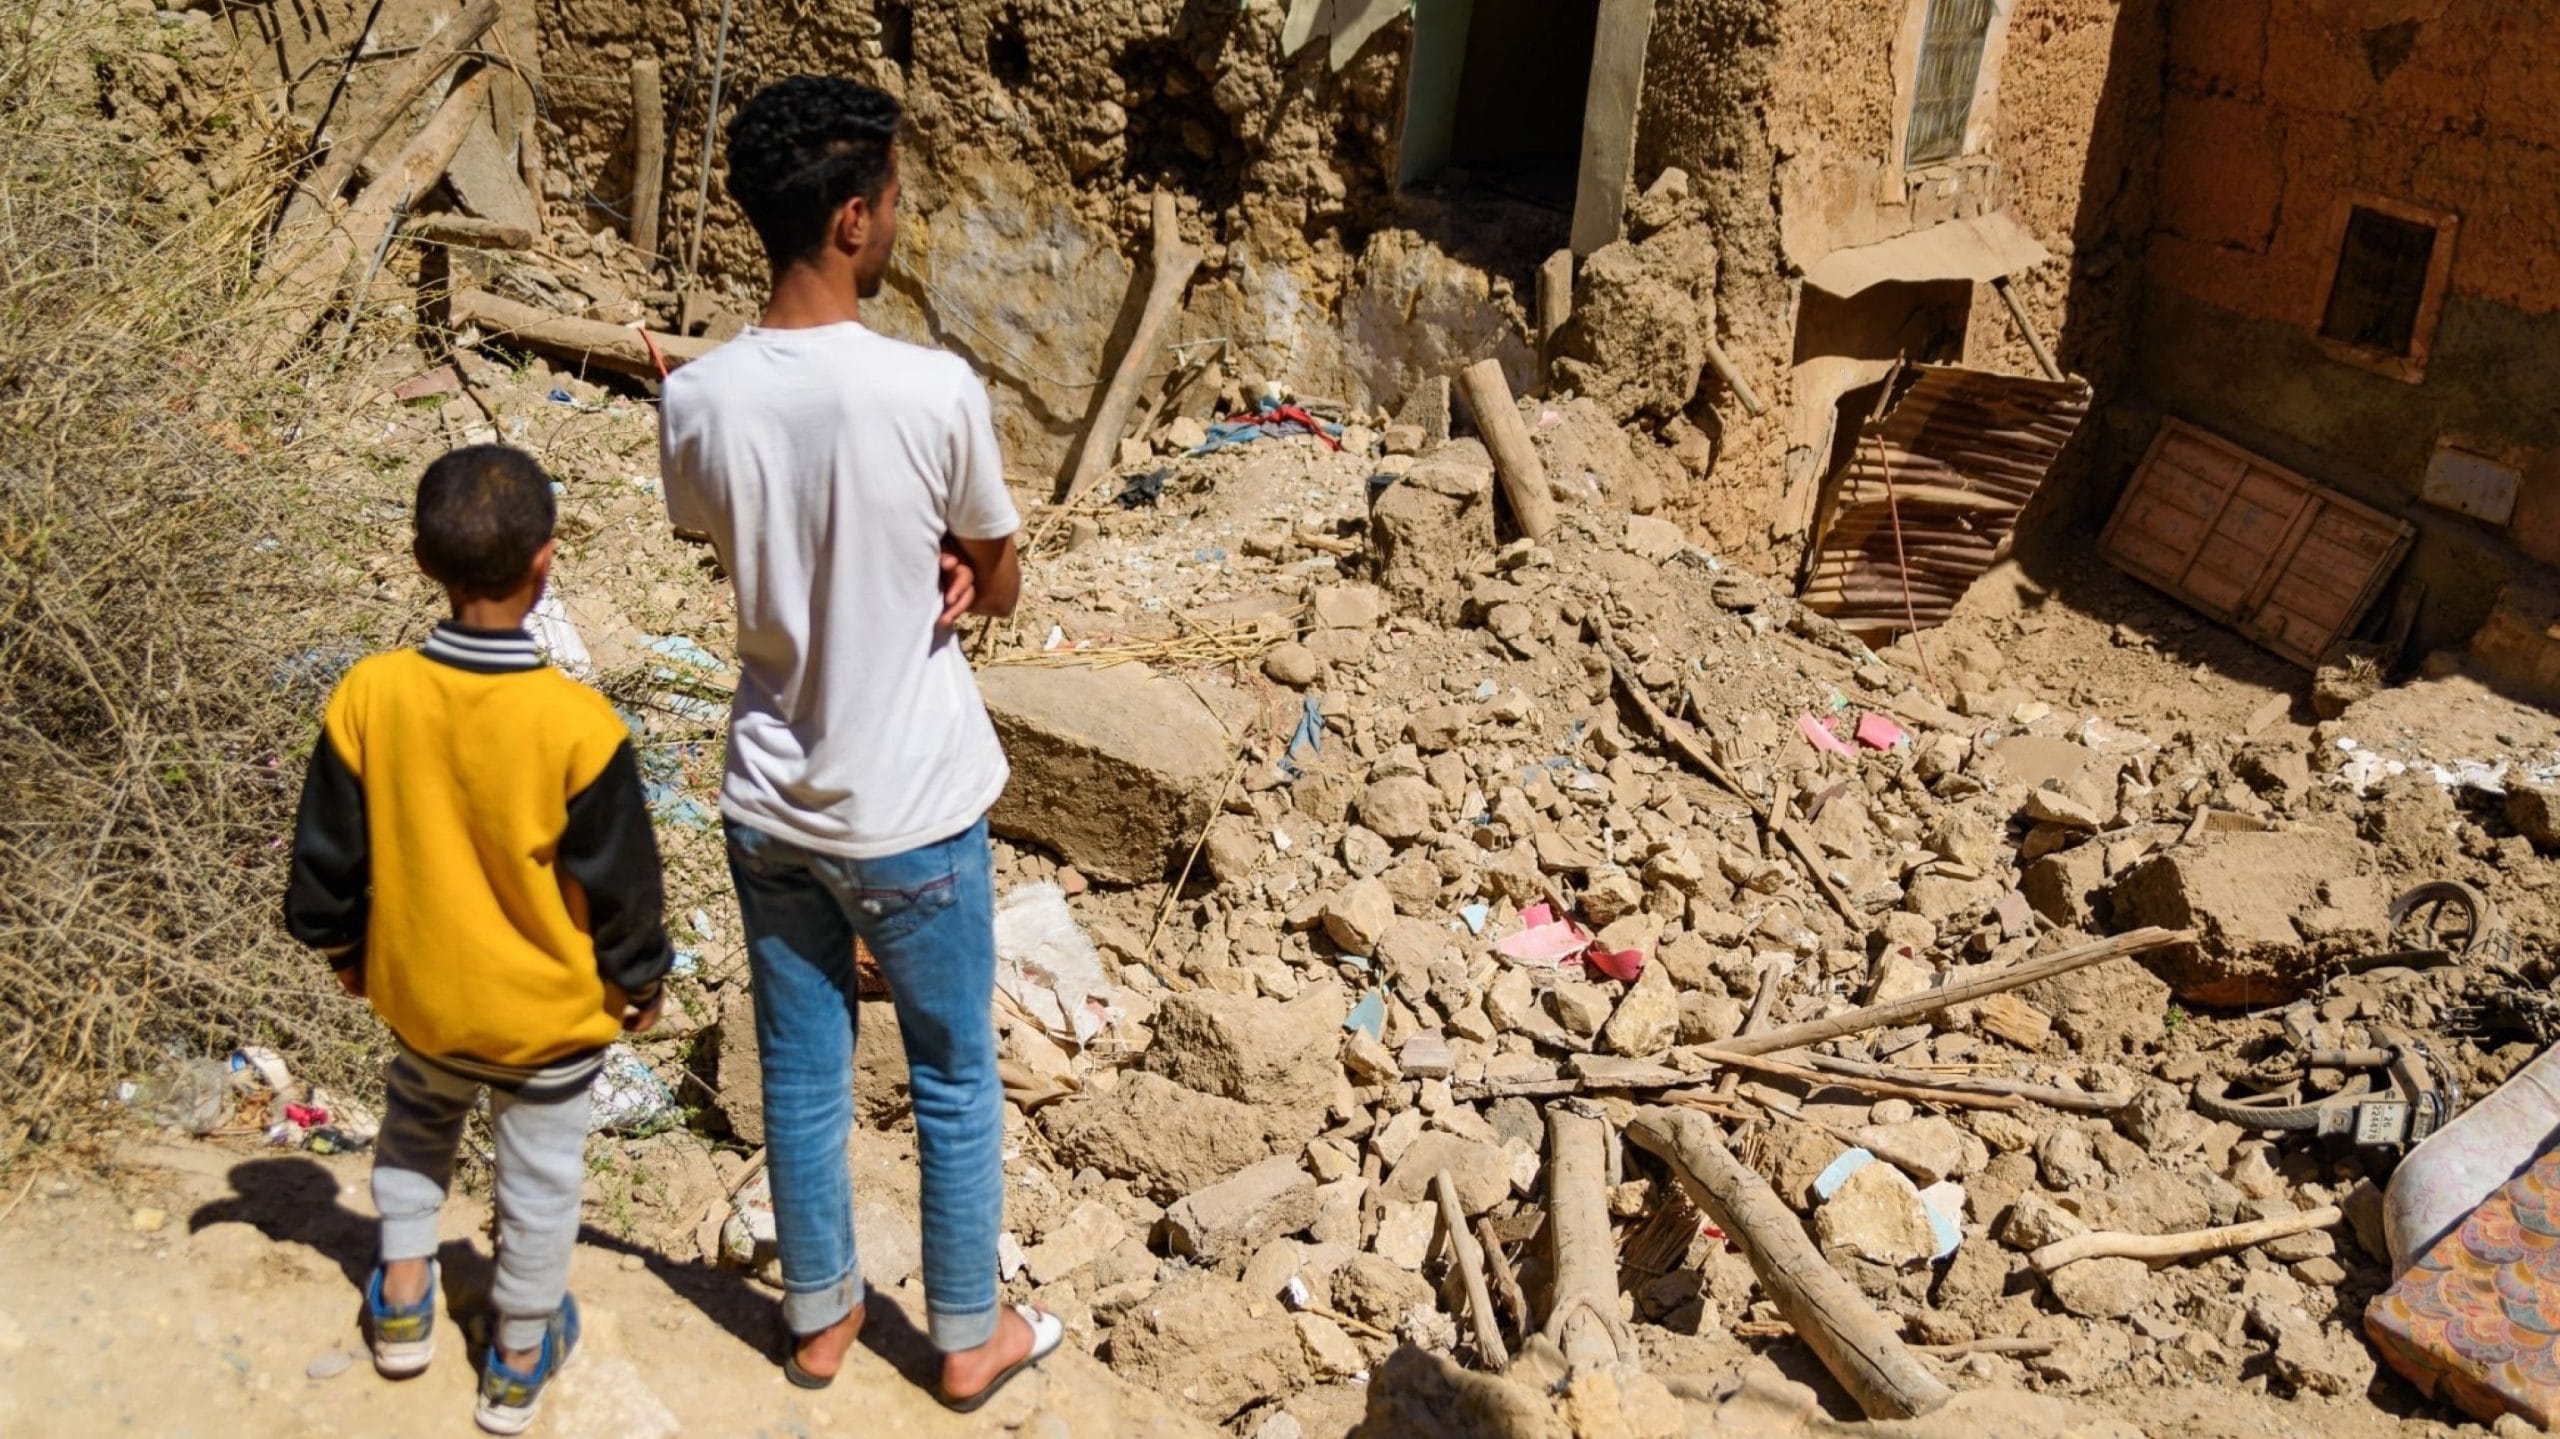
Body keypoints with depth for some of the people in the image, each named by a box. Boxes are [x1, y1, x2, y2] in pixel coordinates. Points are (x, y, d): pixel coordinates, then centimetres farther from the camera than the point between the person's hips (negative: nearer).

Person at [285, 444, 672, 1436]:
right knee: (538, 1177, 18)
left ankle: (403, 1295, 41)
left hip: (419, 992, 3)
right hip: (552, 1012, -3)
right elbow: (620, 877, -15)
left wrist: (340, 942, 15)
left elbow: (327, 852, -4)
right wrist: (641, 979, 2)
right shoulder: (577, 724, -26)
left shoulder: (369, 694, -17)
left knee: (417, 1117, 33)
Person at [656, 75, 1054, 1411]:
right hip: (911, 809, -4)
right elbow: (1000, 585, -7)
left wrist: (917, 569, -2)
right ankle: (970, 1336, 34)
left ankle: (817, 1315, 41)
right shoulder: (933, 391, -23)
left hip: (770, 802, 4)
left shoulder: (696, 402, -10)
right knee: (954, 1082, 17)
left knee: (800, 1077, 21)